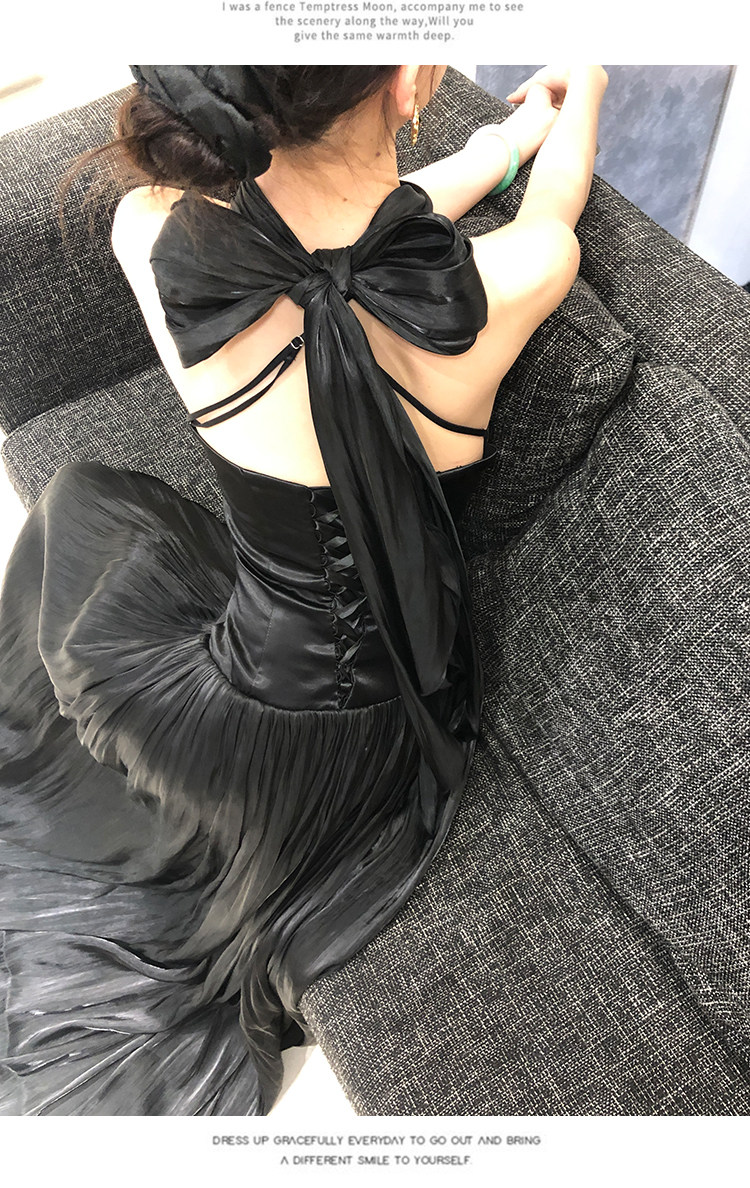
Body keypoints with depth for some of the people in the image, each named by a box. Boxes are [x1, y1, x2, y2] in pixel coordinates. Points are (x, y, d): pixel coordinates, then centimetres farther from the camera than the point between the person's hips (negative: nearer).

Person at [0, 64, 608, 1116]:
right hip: (404, 723, 3)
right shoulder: (518, 276, -25)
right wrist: (582, 92, 25)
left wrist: (508, 136, 11)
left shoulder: (153, 236, -24)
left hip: (277, 734, -2)